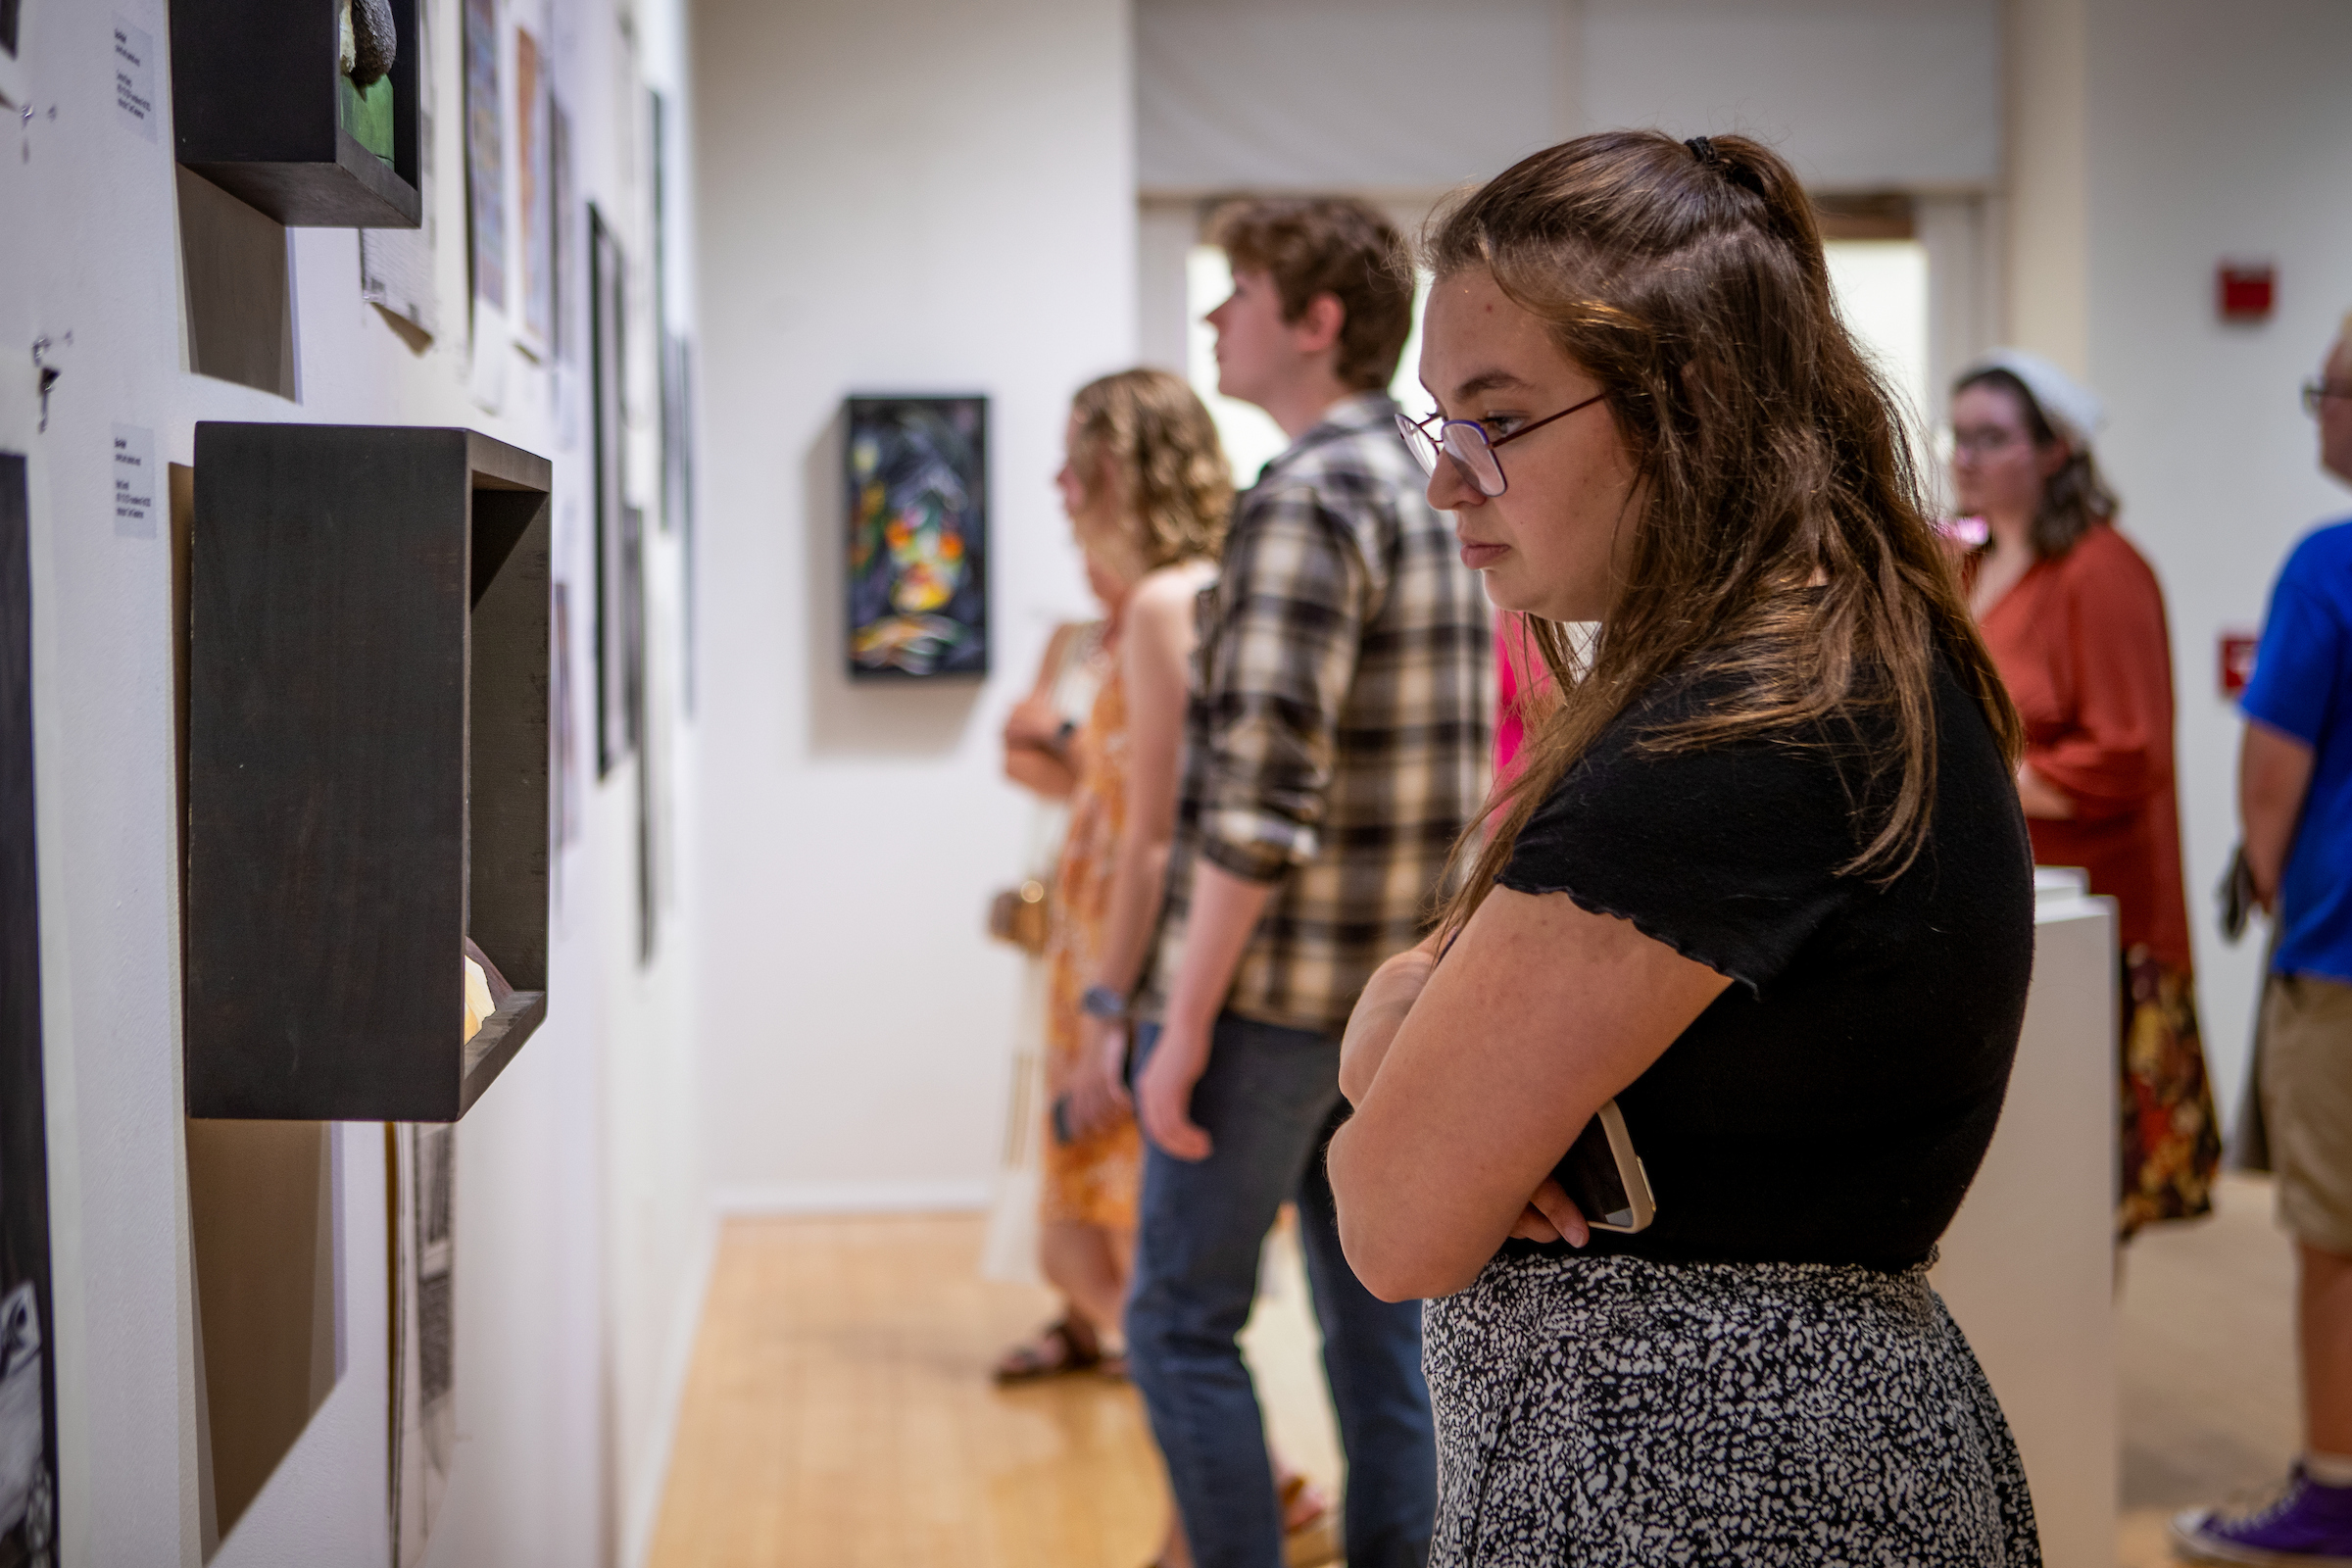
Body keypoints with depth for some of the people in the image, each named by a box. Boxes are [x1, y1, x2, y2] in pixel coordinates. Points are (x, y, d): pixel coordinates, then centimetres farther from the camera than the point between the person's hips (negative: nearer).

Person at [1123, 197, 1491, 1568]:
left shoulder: (1310, 495, -15)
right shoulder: (1437, 495, 14)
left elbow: (1260, 792, -22)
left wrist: (1186, 1020, -18)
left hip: (1277, 993, -9)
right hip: (1403, 996, 9)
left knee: (1183, 1324, 2)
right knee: (1380, 1324, 13)